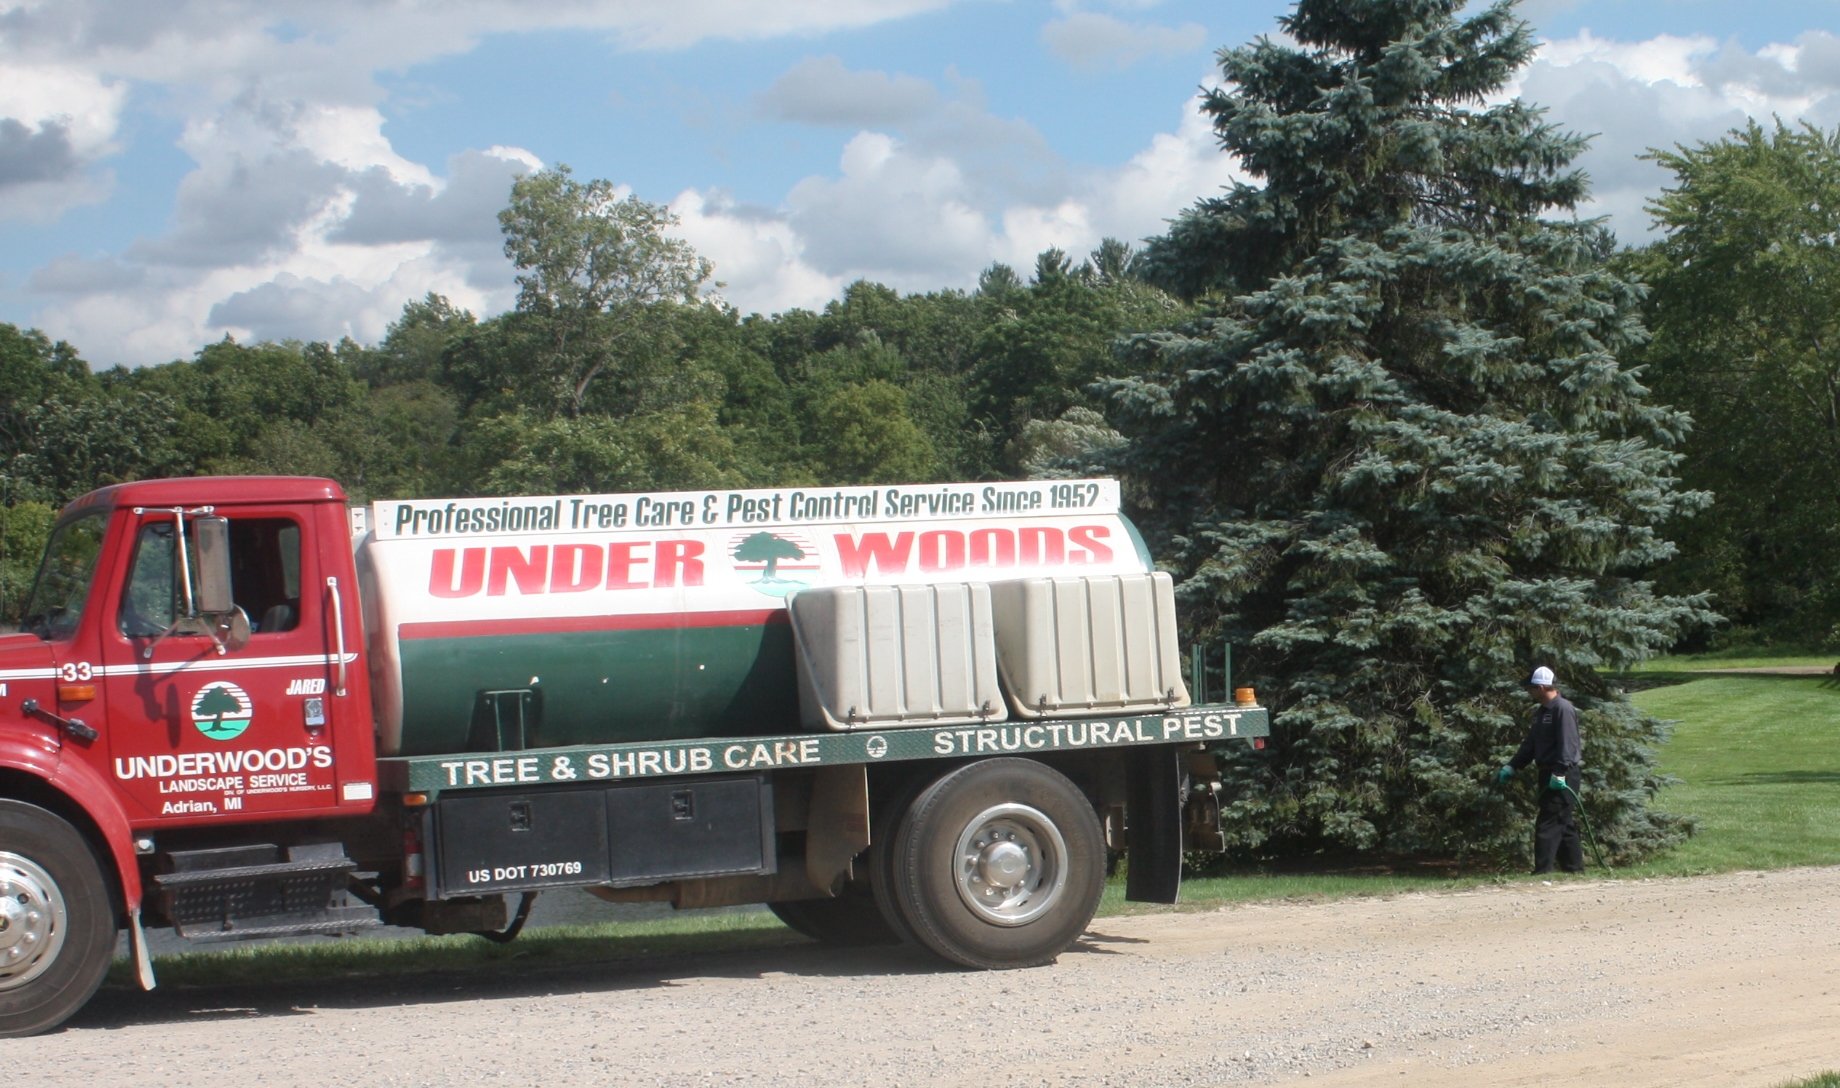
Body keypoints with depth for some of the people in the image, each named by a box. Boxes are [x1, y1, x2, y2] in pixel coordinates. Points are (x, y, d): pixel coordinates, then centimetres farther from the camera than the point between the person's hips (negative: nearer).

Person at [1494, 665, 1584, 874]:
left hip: (1562, 778, -10)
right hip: (1548, 776, 10)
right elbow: (1530, 745, 23)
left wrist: (1559, 773, -27)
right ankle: (1574, 868, 16)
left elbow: (1566, 744, -21)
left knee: (1549, 824, -12)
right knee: (1564, 825, 12)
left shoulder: (1563, 709, -12)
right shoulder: (1541, 712, 18)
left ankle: (1542, 871, -14)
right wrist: (1511, 767, 17)